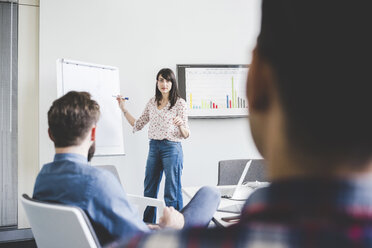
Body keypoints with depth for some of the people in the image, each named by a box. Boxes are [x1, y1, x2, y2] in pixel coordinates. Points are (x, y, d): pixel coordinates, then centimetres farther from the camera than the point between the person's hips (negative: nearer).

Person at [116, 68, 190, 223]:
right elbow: (138, 125, 16)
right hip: (154, 147, 6)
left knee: (172, 193, -4)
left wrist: (180, 124, -26)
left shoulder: (180, 103, -4)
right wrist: (124, 110, 10)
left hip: (172, 148, -6)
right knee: (149, 191, 12)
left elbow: (186, 135, -6)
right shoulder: (152, 102, 11)